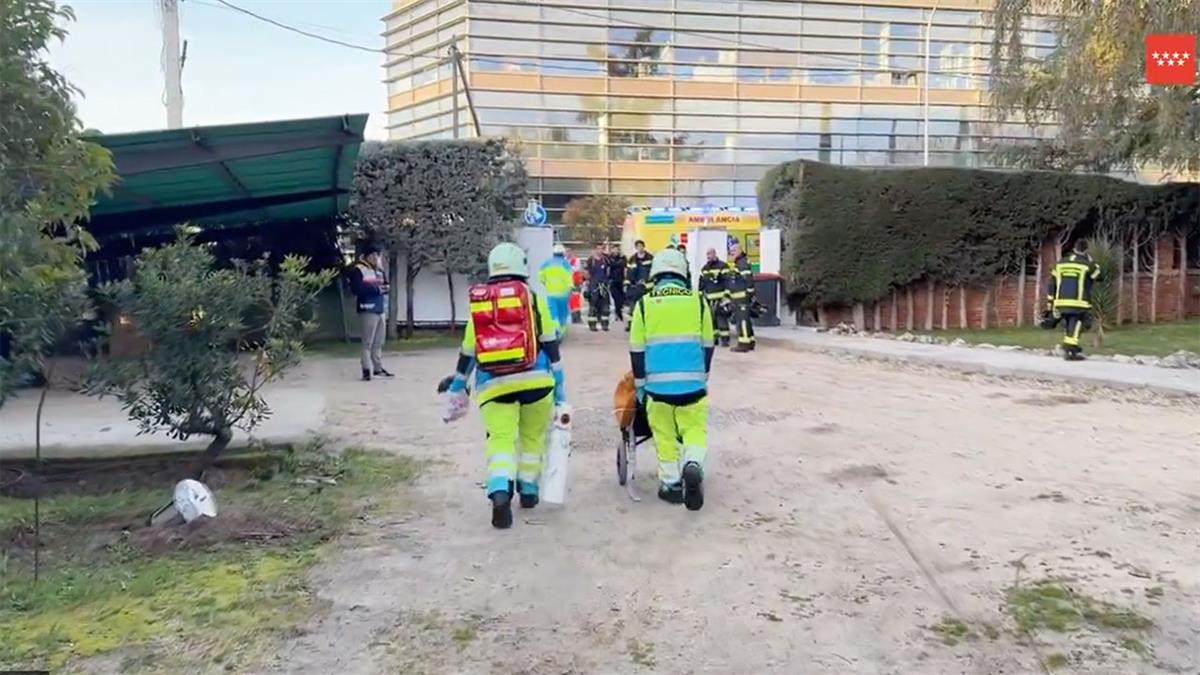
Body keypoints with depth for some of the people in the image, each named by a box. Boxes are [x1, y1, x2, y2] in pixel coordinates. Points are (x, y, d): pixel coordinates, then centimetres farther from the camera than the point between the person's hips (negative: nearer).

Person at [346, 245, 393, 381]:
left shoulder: (379, 270, 16)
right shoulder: (358, 270, -6)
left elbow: (386, 286, 17)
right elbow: (357, 288, -18)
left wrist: (384, 288, -7)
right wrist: (376, 289, -15)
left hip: (381, 310, 7)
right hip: (368, 310, -7)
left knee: (379, 342, 11)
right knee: (367, 342, -8)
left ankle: (378, 368, 19)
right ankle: (366, 369, -6)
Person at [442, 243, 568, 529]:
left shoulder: (478, 301, 14)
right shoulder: (532, 296, 5)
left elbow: (467, 351, 19)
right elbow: (550, 344, 3)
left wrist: (457, 387, 30)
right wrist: (559, 385, 8)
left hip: (493, 383, 1)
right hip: (534, 378, -1)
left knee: (500, 440, -3)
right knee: (532, 436, 18)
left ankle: (500, 493, -25)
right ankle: (528, 490, 25)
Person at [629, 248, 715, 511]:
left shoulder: (644, 303, 0)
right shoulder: (698, 300, 2)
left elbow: (637, 350, 3)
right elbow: (707, 345, 9)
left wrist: (639, 384, 14)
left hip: (658, 383, 0)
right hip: (692, 383, 0)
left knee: (665, 435, 11)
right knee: (695, 429, 11)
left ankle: (671, 484, 14)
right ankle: (693, 465, -14)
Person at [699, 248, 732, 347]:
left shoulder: (722, 266, -7)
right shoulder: (704, 268, 15)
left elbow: (728, 282, -12)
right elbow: (702, 283, 21)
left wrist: (726, 296, -17)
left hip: (720, 298, -7)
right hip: (708, 298, 7)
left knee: (722, 318, -10)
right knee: (710, 318, 10)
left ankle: (725, 339, -6)